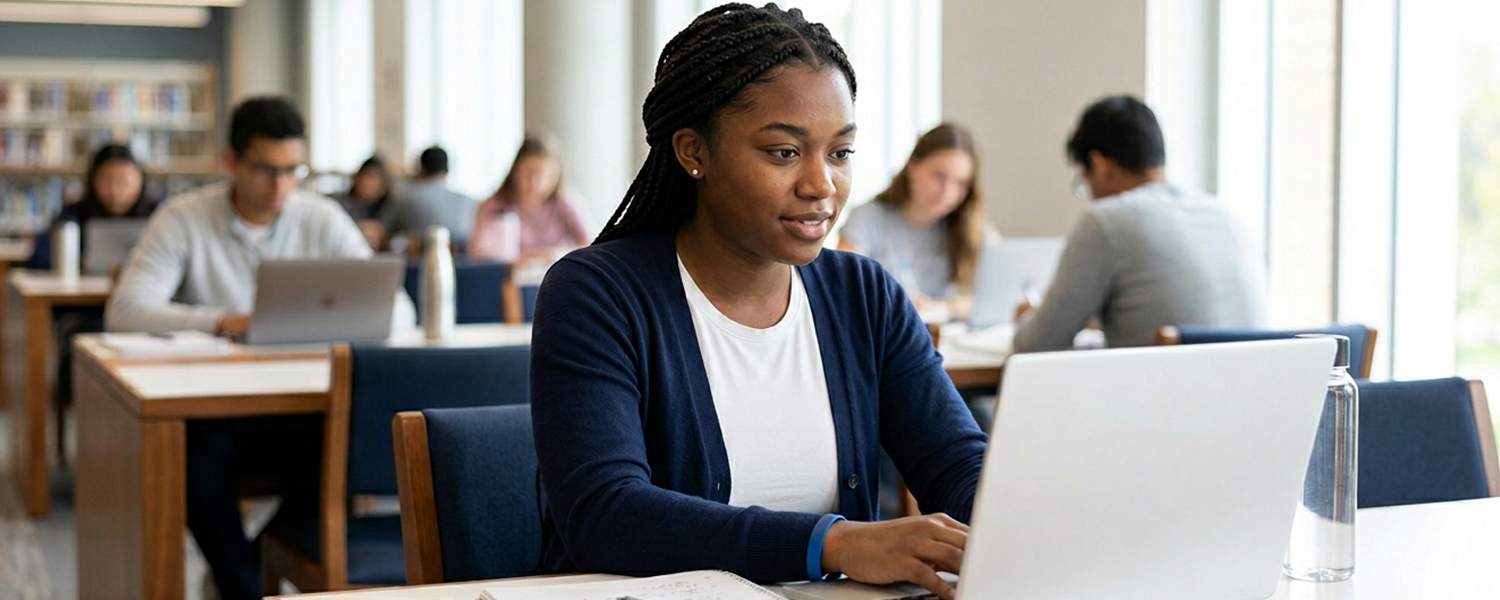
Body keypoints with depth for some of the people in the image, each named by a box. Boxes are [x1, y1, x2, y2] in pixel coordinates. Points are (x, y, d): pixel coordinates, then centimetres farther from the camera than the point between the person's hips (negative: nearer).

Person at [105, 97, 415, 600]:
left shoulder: (323, 220, 5)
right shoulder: (184, 219, -2)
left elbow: (398, 310, 1)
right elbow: (124, 311, -15)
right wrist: (222, 321, -31)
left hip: (298, 407, 2)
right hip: (208, 410, -2)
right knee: (202, 451, -36)